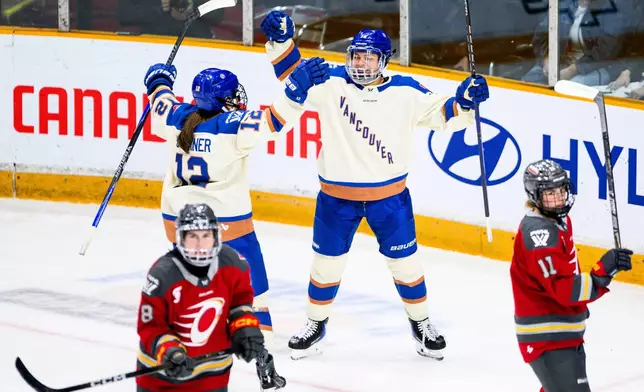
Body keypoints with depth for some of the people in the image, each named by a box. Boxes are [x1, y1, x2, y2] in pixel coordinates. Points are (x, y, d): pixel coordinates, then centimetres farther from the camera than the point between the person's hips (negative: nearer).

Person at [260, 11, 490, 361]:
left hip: (389, 195, 0)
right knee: (327, 262, 10)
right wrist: (280, 40, -16)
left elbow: (442, 114, -2)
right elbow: (292, 72, -3)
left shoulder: (405, 93, -7)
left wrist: (464, 100, -21)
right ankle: (316, 324, 29)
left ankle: (421, 323, 25)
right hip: (336, 195, 0)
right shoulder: (331, 85, -7)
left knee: (404, 262, 7)